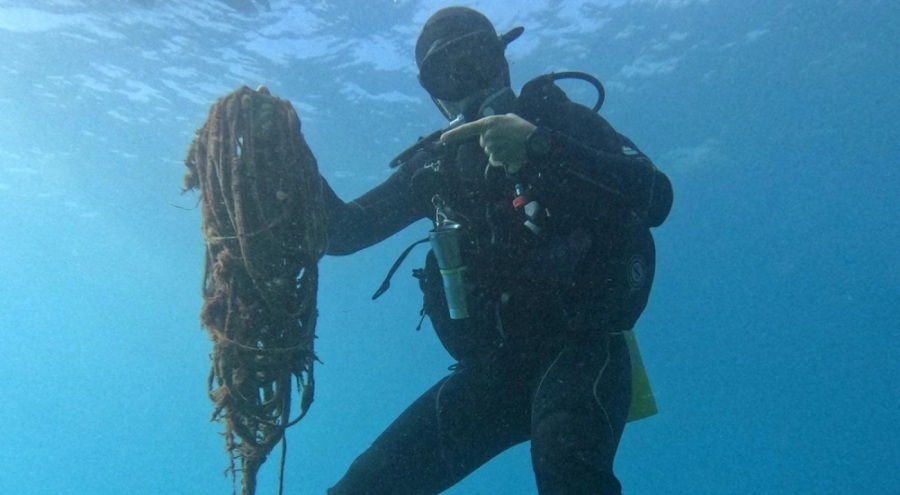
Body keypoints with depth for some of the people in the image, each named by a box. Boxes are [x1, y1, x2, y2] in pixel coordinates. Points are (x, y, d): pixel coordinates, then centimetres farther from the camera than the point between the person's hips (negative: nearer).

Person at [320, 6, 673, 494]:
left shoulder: (561, 120, 2)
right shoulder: (435, 163, 12)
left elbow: (655, 199, -13)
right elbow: (341, 231, 12)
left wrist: (539, 146, -25)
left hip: (579, 349, -4)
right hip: (490, 368, 5)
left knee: (564, 455, -38)